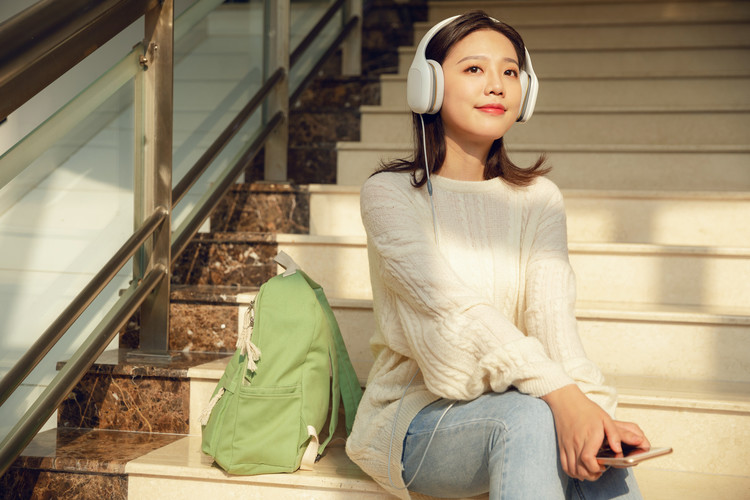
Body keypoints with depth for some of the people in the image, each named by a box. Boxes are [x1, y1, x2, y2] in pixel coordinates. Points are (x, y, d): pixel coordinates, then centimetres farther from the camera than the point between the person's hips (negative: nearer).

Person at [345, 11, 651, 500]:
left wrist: (590, 400, -30)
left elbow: (552, 309, -10)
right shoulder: (390, 194, -5)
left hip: (510, 406, 3)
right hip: (416, 421, -3)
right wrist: (559, 393, -34)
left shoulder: (537, 198, 7)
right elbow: (452, 307, -20)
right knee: (528, 413, -34)